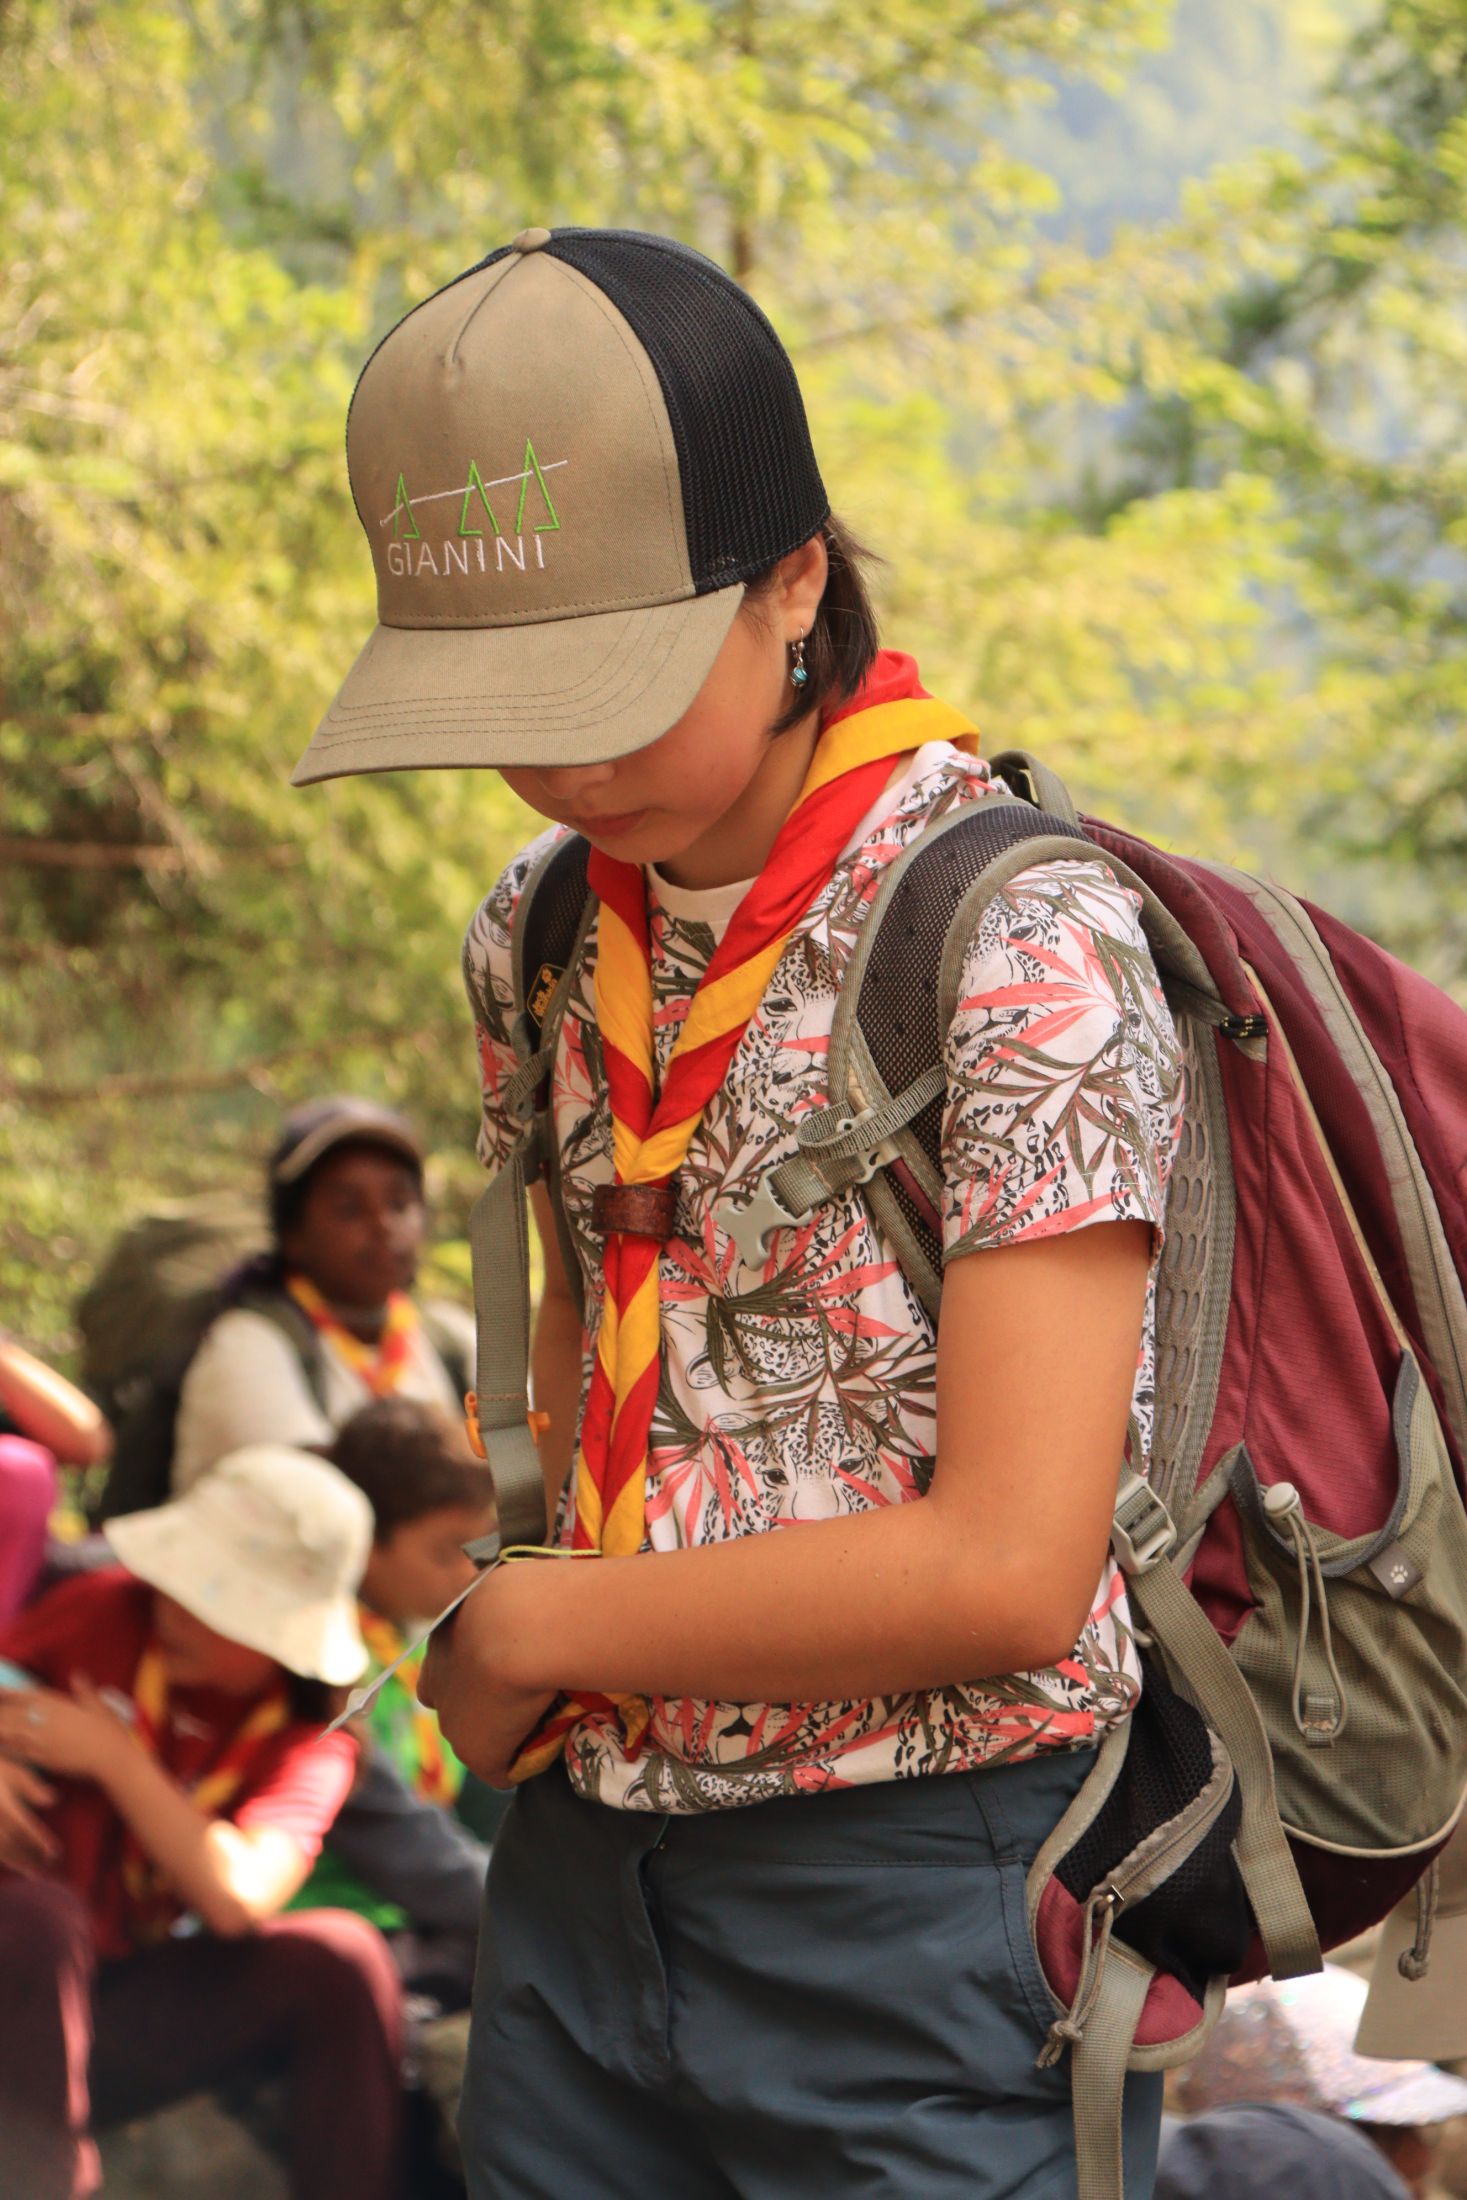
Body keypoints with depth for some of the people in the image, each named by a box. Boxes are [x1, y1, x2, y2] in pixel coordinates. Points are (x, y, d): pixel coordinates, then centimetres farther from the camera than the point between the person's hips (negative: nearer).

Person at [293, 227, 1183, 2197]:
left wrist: (530, 1630, -9)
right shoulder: (545, 936, 6)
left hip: (920, 1900, -6)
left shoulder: (1024, 946, -15)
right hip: (584, 1868, 6)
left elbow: (1007, 1567, -19)